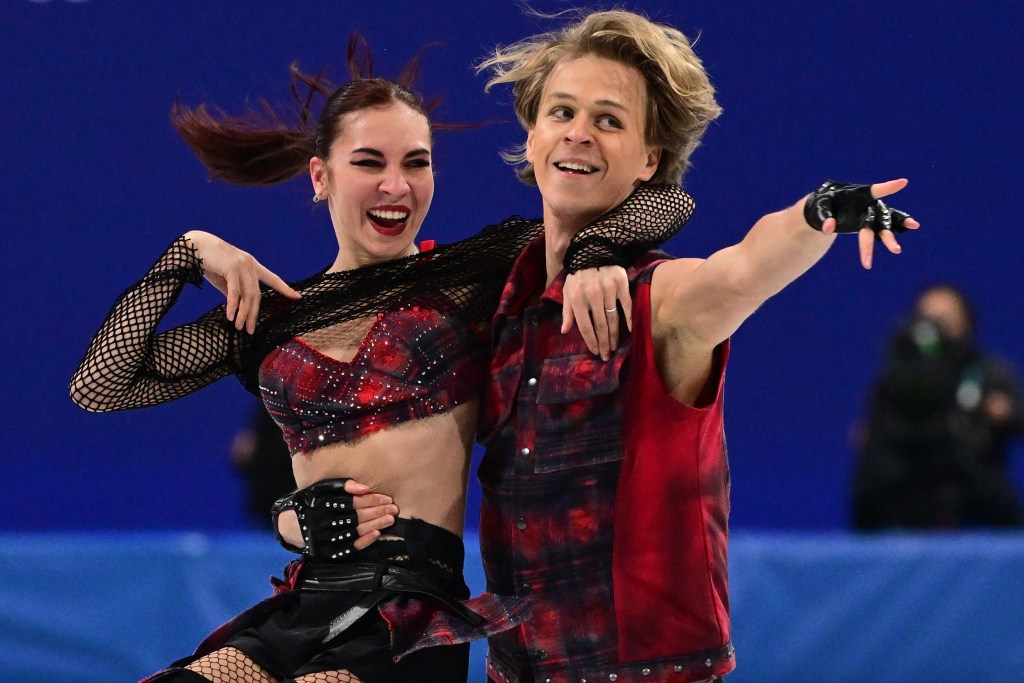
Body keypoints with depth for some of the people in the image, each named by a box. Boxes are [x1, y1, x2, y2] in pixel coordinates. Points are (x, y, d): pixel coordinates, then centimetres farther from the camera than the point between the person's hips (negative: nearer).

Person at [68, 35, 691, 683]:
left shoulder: (471, 276, 7)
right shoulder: (268, 319, 15)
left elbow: (664, 204, 3)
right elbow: (99, 384, 11)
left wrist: (585, 252, -17)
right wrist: (190, 252, 10)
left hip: (413, 611, -3)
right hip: (305, 605, 3)